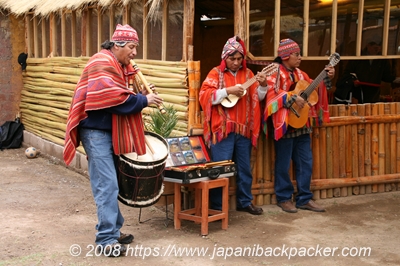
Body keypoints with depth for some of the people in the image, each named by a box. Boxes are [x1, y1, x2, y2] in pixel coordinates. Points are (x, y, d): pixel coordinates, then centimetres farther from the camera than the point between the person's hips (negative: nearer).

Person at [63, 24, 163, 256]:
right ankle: (106, 239, -8)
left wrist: (140, 96, 3)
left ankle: (112, 229, 24)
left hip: (110, 131, 10)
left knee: (111, 184, 14)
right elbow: (113, 97, -26)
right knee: (107, 185, -11)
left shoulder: (119, 66, 17)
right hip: (96, 131, -10)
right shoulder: (103, 63, -15)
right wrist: (143, 101, -19)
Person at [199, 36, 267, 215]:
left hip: (244, 129, 5)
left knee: (245, 168, 13)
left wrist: (263, 85, -8)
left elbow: (257, 97, 12)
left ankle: (245, 202, 26)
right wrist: (227, 91, -19)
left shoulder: (247, 73, 11)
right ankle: (217, 206, 9)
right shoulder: (216, 73, -1)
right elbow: (204, 96, -11)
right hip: (222, 129, -4)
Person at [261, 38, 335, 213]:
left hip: (302, 125, 8)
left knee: (306, 163, 10)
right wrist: (293, 98, -28)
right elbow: (272, 93, -24)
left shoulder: (299, 73, 13)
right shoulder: (275, 73, -9)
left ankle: (304, 199, 19)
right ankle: (284, 198, 16)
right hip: (285, 126, -7)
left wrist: (327, 78, 7)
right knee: (284, 164, 3)